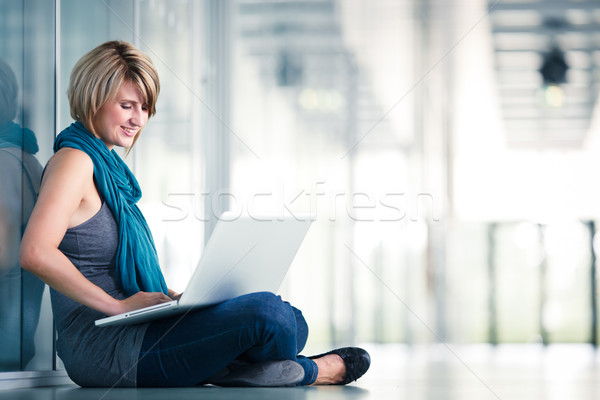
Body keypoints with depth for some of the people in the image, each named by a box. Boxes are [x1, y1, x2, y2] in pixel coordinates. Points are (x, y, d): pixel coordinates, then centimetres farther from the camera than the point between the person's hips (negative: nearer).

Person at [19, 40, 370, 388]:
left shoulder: (107, 163, 19)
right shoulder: (74, 161, -11)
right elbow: (35, 253, -26)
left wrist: (175, 297, 9)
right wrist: (118, 305, -21)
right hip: (103, 348, -10)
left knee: (292, 323, 3)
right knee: (268, 312, -17)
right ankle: (308, 373, 9)